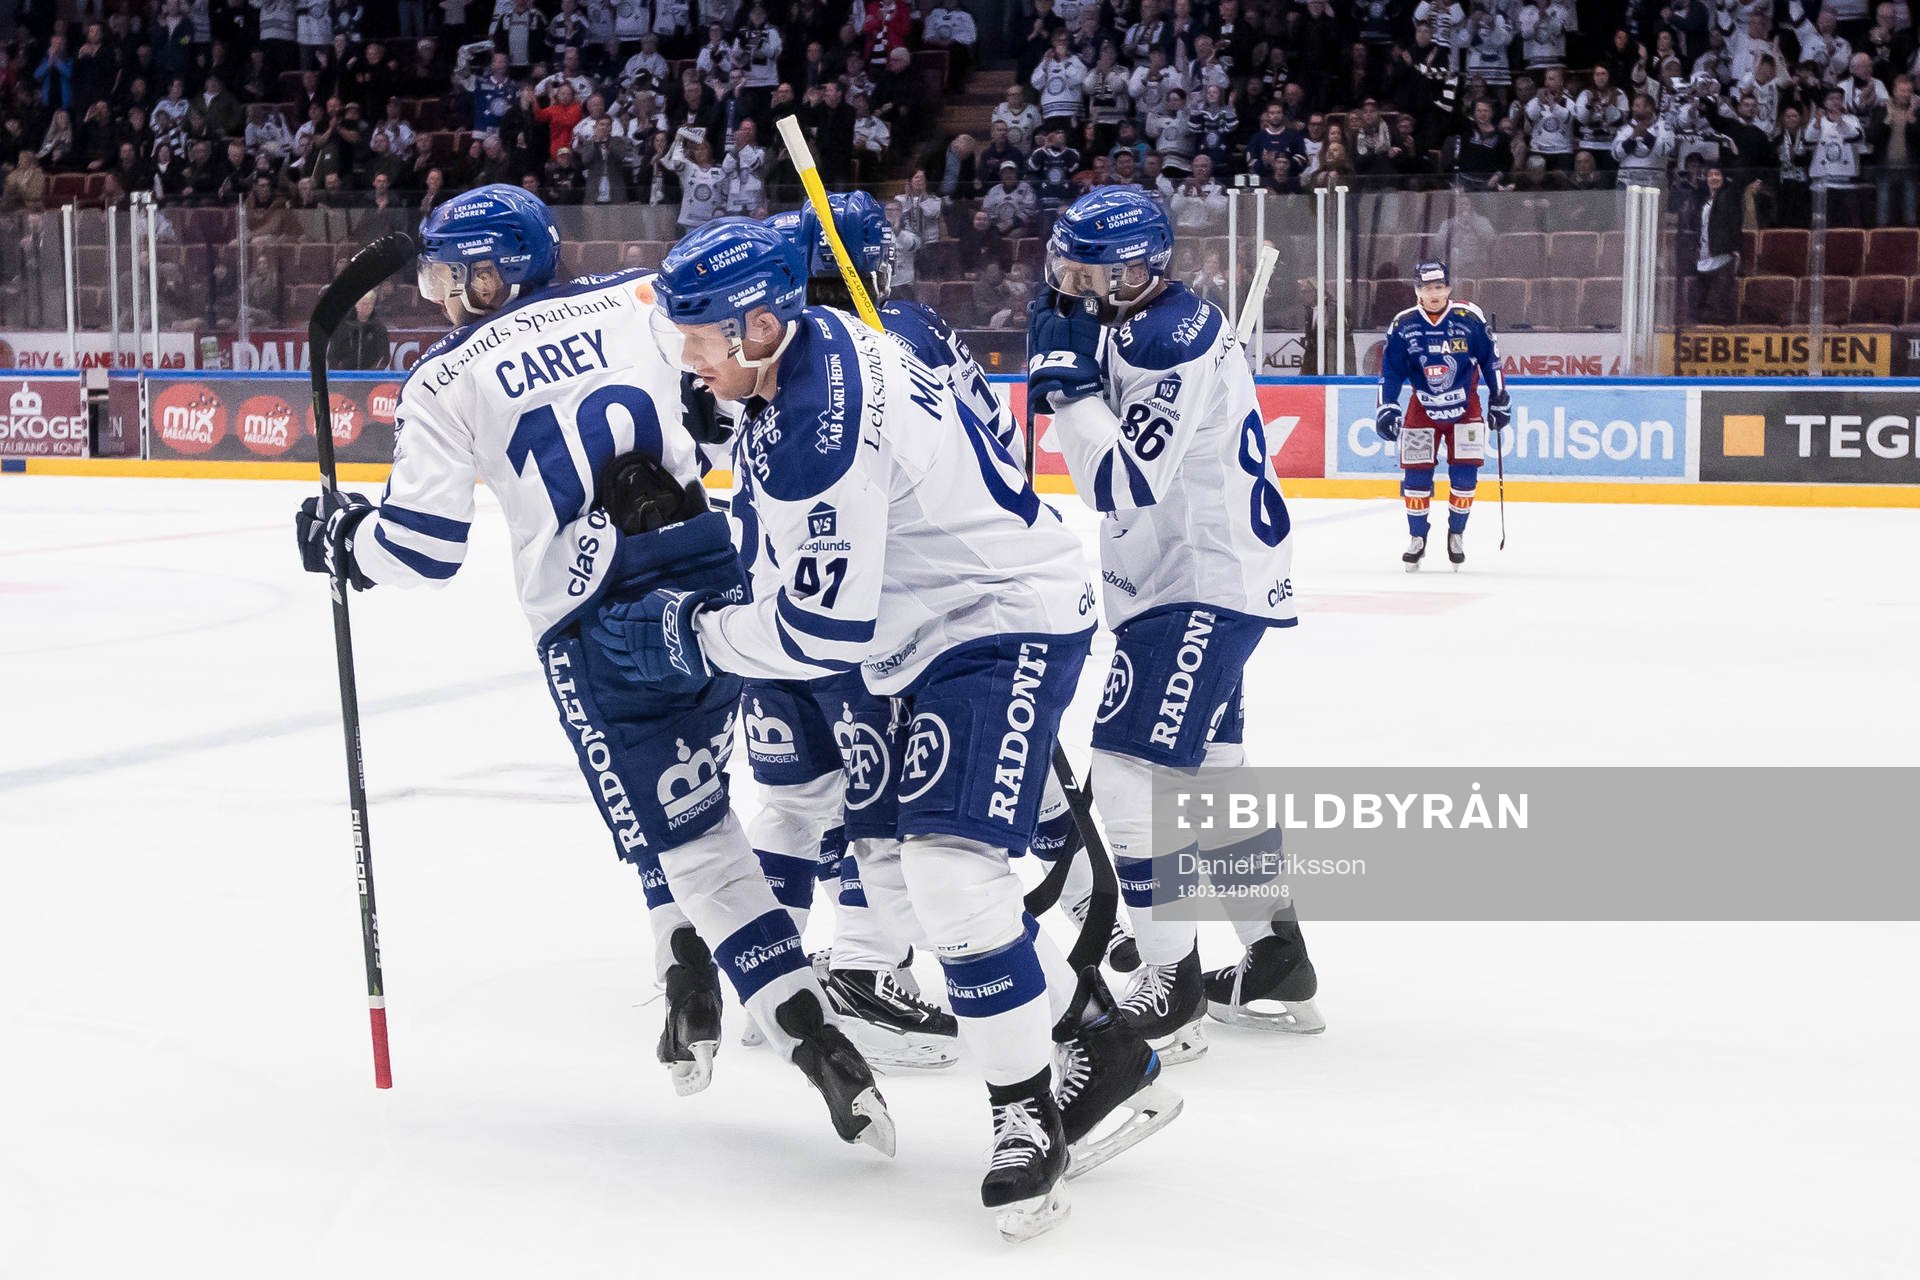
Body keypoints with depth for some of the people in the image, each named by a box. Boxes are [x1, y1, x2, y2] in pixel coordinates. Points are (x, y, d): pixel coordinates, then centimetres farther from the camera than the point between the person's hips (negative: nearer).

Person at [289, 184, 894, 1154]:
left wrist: (339, 538, 20)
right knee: (671, 801, 28)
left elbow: (422, 546, 2)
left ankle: (818, 1044, -10)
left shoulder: (447, 377, 5)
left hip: (593, 626, -4)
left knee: (687, 838, 0)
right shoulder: (640, 300, 12)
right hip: (717, 583, 4)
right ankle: (691, 987, 26)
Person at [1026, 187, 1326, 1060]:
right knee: (1211, 768, 18)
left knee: (1134, 773, -14)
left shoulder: (1171, 342, -20)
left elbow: (1126, 488, -26)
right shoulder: (1134, 327, 11)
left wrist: (1071, 384, -23)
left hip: (1205, 585, -11)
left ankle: (1170, 992, -8)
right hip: (1182, 580, 11)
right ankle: (1277, 965, 28)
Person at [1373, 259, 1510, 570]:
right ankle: (1417, 538, 12)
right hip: (1422, 410, 1)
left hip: (1465, 407, -1)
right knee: (1415, 475, -4)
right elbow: (1391, 370, -5)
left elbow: (1490, 359, -3)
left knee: (1464, 475, -5)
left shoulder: (1470, 318, -14)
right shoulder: (1403, 325, -11)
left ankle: (1456, 534, 15)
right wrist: (1386, 408, -14)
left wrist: (1499, 400, 1)